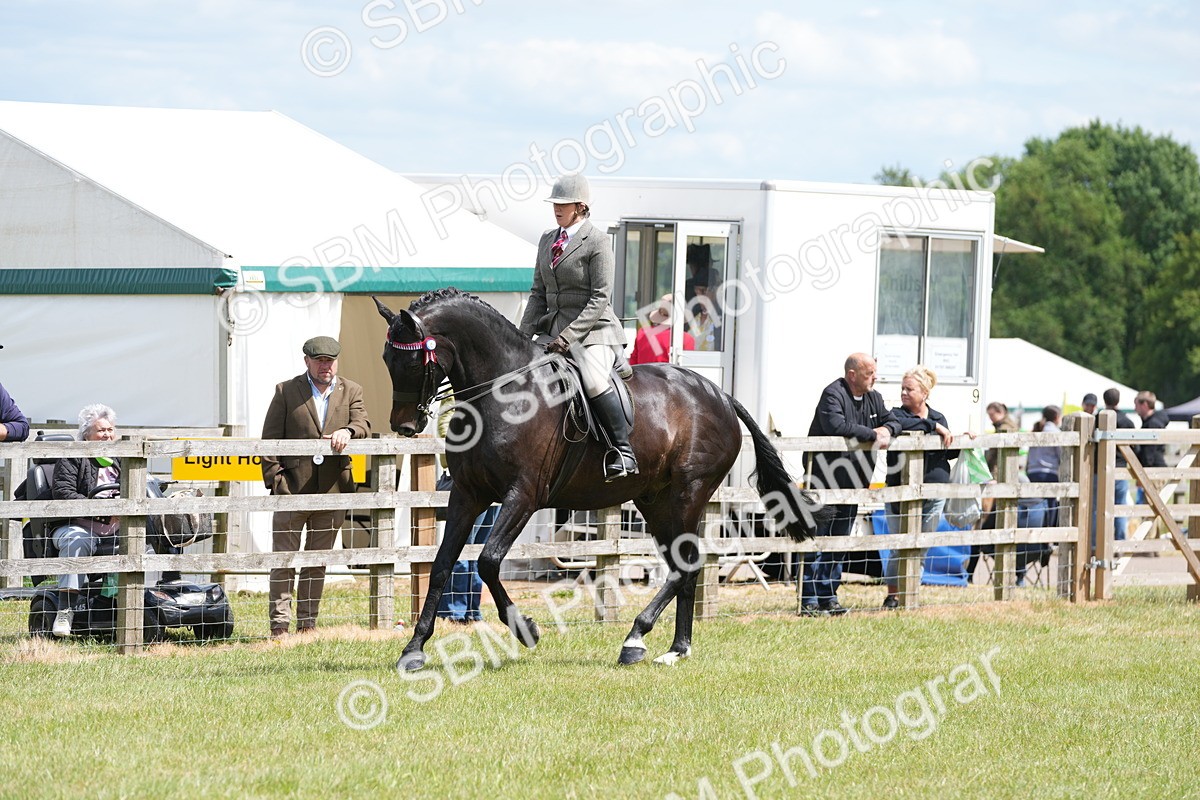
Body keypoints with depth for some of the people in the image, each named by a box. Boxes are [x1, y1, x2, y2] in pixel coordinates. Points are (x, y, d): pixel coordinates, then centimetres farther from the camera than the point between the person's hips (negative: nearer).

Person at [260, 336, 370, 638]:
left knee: (317, 562, 10)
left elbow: (363, 425, -2)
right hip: (292, 489, -3)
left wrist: (348, 431, -26)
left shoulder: (351, 392, 11)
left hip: (332, 491, 3)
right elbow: (270, 440, 1)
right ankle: (280, 626, 0)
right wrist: (275, 480, -8)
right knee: (283, 561, -2)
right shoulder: (286, 392, 3)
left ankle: (307, 623, 16)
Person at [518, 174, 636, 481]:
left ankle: (624, 453, -30)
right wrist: (524, 337, 2)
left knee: (593, 381, -34)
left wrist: (568, 337, -20)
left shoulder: (597, 241, -8)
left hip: (594, 331, -8)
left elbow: (600, 298, -13)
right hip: (554, 330, 8)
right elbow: (538, 293, 16)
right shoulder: (547, 240, 15)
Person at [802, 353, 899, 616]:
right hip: (824, 483, -8)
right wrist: (872, 434, -20)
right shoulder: (833, 394, -13)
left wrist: (887, 430, -5)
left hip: (851, 483, 8)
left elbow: (893, 421, 21)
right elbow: (835, 426, -29)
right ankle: (809, 601, -6)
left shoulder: (873, 398, 12)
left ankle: (829, 597, 18)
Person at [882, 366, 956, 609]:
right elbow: (901, 424, -24)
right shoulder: (897, 414, 1)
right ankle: (892, 596, 6)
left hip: (935, 493, 4)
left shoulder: (938, 418, 13)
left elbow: (948, 452, 21)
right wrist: (932, 426, -22)